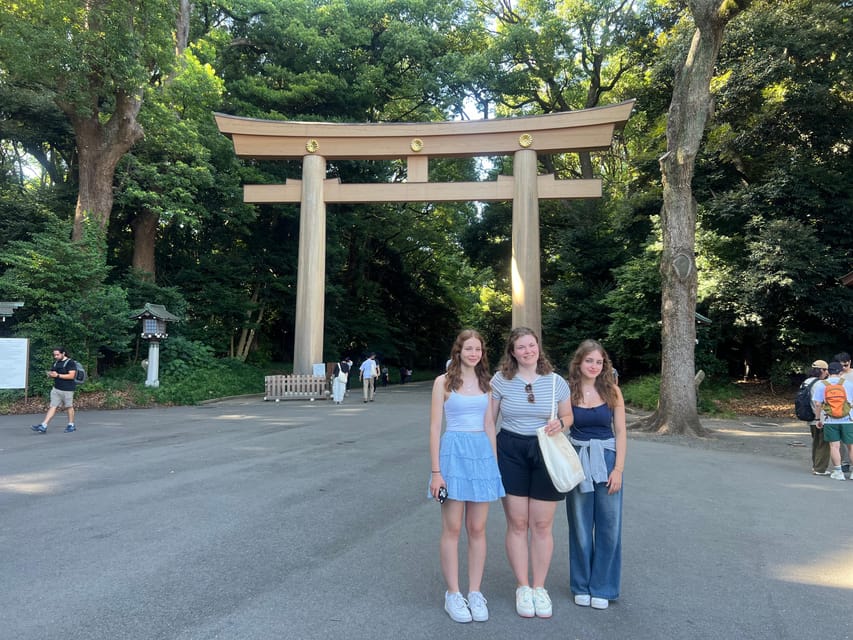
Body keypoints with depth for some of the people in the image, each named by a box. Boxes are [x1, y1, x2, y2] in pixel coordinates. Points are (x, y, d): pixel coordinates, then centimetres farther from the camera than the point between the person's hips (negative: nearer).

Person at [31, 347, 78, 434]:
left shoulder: (70, 362, -11)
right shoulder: (55, 363, 13)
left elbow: (71, 375, -19)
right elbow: (52, 373, 21)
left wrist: (58, 375, -21)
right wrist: (50, 374, -3)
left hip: (67, 390, -7)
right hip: (56, 388, 7)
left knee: (69, 406, 5)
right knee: (52, 407, 1)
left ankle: (71, 425, 18)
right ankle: (43, 426, -5)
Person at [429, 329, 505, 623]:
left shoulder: (485, 383, 11)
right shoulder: (444, 382, -1)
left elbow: (489, 426, 14)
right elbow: (435, 427, -4)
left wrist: (495, 463, 9)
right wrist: (436, 471, -9)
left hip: (483, 453, 4)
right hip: (454, 452, -4)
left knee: (477, 529, 8)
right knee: (452, 529, 3)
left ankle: (475, 593, 19)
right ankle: (453, 594, 15)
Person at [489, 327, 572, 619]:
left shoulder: (556, 381, 1)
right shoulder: (500, 380, -2)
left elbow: (568, 416, 12)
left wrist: (559, 423, -11)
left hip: (545, 453, 1)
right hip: (510, 452, -1)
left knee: (542, 525, 6)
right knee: (517, 523, 5)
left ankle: (539, 587, 23)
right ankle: (522, 587, 22)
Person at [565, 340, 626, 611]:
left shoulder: (612, 391, -1)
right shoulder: (568, 391, -4)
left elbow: (620, 431, 0)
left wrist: (618, 469, -6)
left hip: (607, 459, 1)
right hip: (577, 459, -1)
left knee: (609, 525, 5)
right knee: (580, 525, 9)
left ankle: (602, 587, 22)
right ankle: (582, 586, 25)